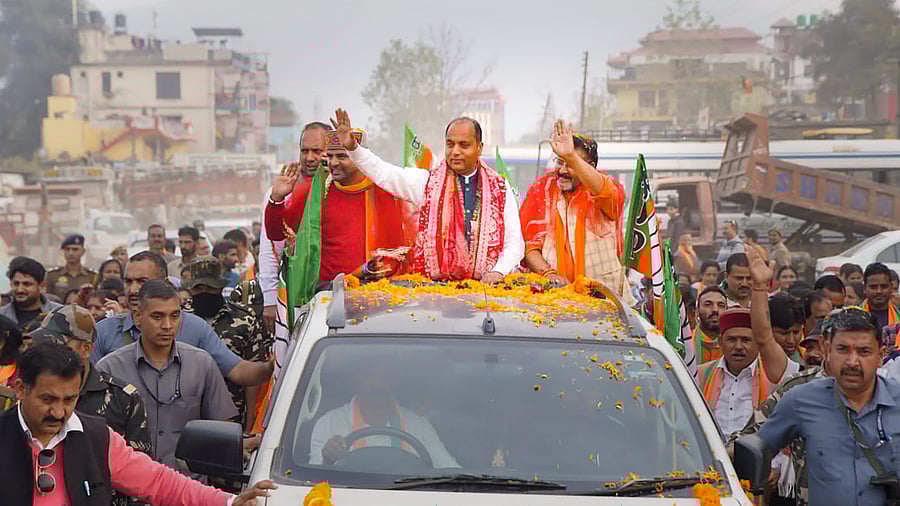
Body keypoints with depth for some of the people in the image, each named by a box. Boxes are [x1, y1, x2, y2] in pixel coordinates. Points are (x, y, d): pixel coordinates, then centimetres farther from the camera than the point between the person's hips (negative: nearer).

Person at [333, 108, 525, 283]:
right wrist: (352, 147, -16)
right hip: (432, 287, -1)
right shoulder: (427, 182, 8)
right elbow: (382, 172, 0)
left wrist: (498, 272, -8)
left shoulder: (499, 188, 10)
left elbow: (514, 242, 9)